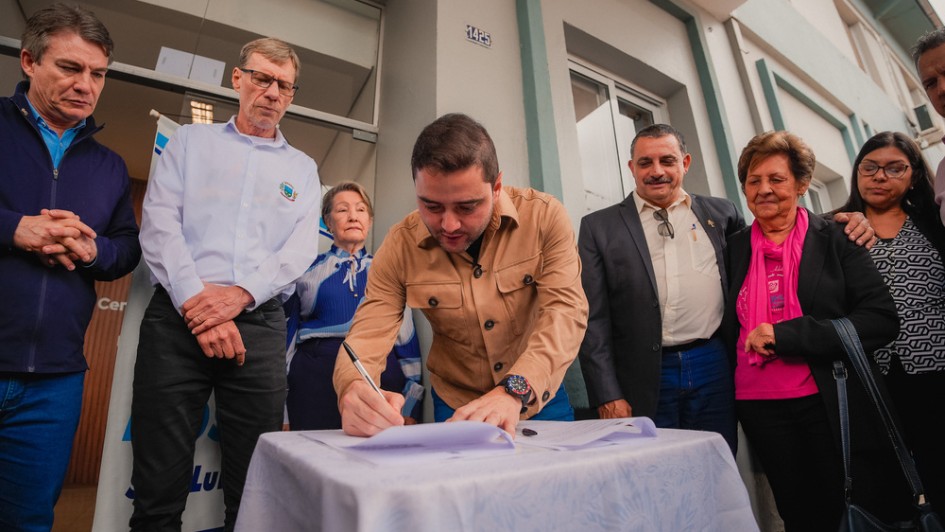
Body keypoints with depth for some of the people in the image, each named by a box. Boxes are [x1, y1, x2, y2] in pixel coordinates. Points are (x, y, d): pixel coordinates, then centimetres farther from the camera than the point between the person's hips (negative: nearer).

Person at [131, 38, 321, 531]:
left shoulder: (302, 168, 15)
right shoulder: (190, 141, 14)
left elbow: (299, 249, 2)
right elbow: (159, 225, 0)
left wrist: (240, 295, -13)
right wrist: (195, 301, -13)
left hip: (259, 323, 1)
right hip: (176, 317, 0)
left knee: (253, 487, 7)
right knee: (158, 484, 5)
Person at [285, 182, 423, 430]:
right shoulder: (307, 269, 11)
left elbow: (406, 336, 10)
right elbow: (288, 334, 12)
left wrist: (410, 408, 5)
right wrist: (280, 414, 9)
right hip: (317, 375, 0)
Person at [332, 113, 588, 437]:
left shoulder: (544, 216, -14)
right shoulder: (400, 246, -12)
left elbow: (566, 310, -20)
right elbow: (368, 333, -13)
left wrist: (514, 392, -34)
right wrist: (355, 392, -35)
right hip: (453, 408, 0)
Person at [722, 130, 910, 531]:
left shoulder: (835, 239, -1)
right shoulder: (733, 248, 5)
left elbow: (881, 319, -10)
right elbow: (728, 328, 14)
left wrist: (786, 334, -18)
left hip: (836, 402, -1)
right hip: (760, 406, 2)